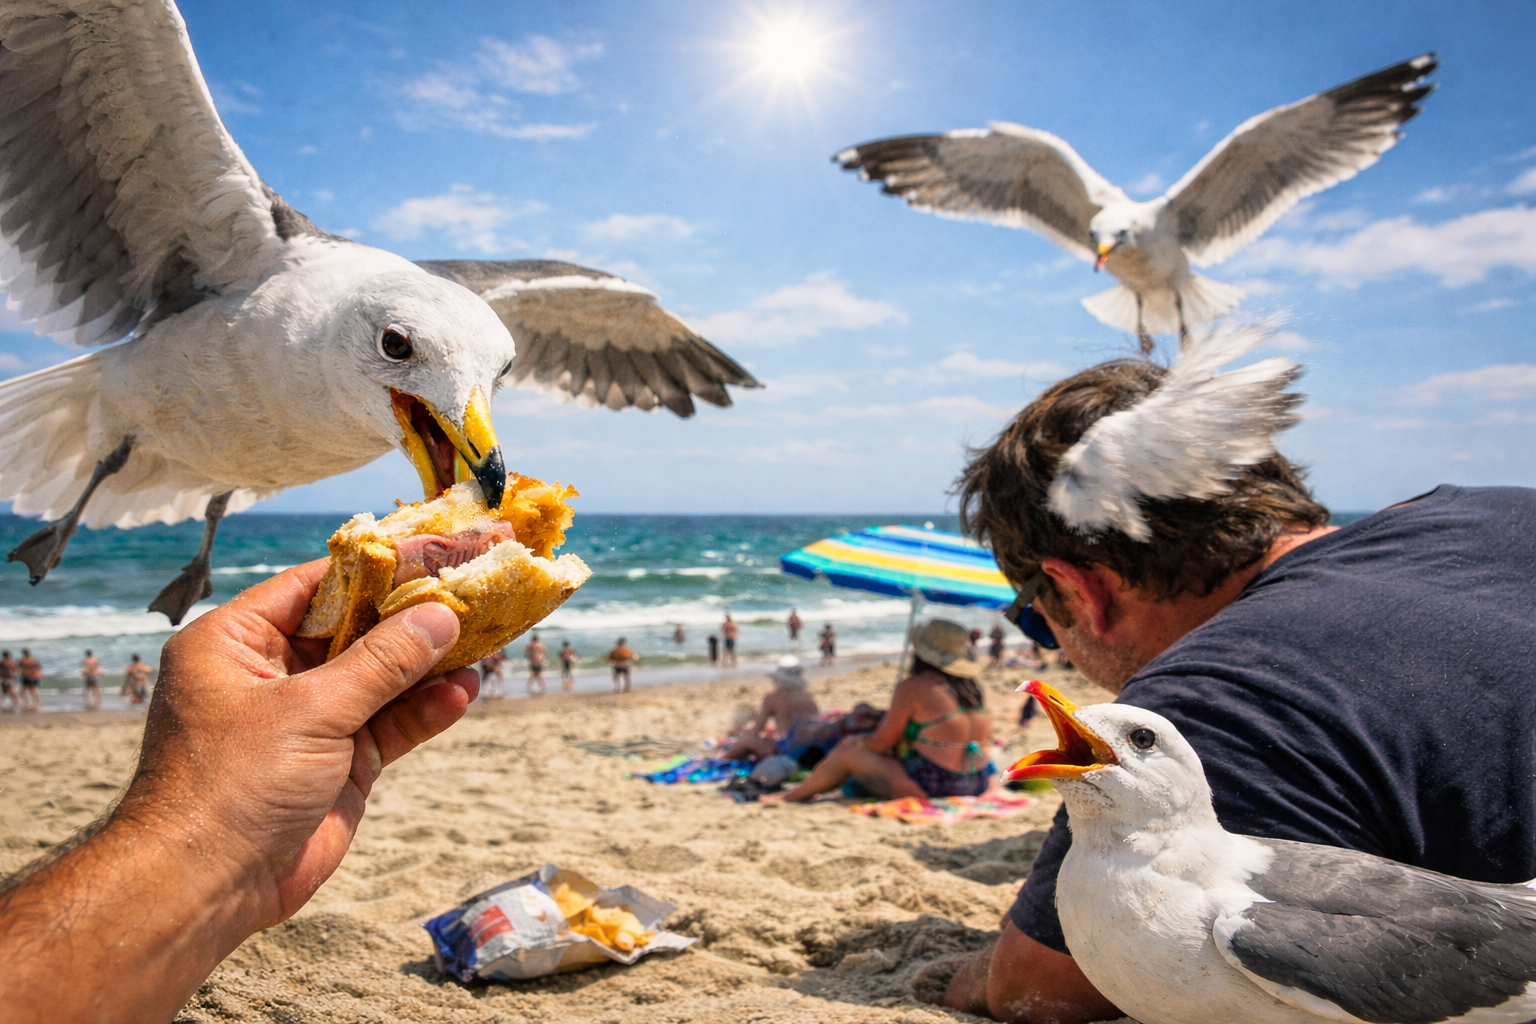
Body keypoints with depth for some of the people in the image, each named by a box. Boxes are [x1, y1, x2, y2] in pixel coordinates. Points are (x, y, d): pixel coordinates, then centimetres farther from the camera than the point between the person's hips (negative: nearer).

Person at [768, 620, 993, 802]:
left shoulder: (912, 687, -13)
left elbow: (882, 742, -9)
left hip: (931, 788, -8)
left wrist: (857, 743, 15)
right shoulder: (971, 687, 6)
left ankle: (795, 794, 27)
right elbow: (986, 740, 15)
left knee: (846, 751, 8)